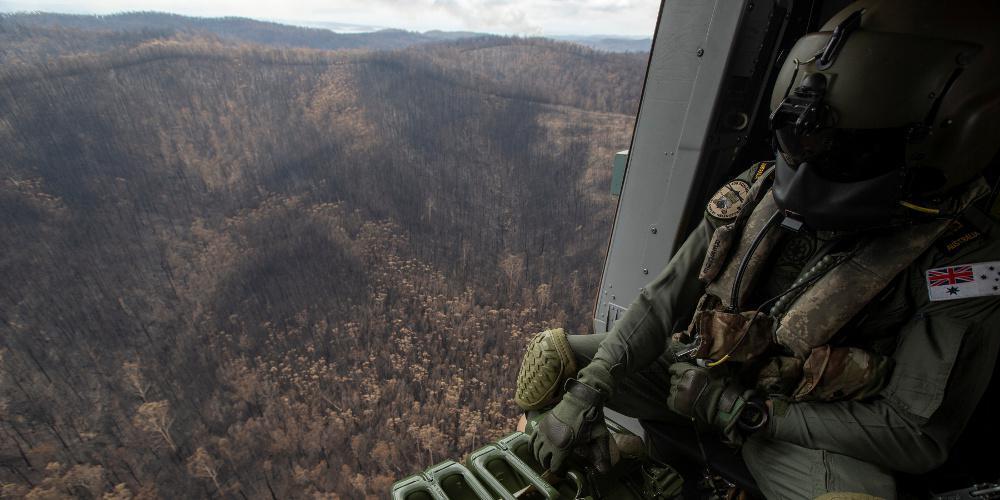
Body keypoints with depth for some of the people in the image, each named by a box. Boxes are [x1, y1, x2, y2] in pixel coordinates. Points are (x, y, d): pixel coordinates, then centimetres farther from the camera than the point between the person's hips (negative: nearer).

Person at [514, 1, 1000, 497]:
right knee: (548, 359, -7)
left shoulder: (959, 263, -19)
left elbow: (916, 434, -15)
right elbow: (662, 302, -12)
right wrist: (585, 394, -20)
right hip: (702, 371, 3)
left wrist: (741, 411, -22)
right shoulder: (755, 195, -12)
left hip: (806, 423, -1)